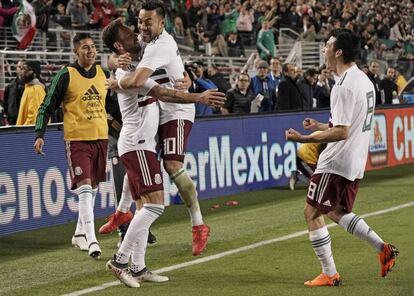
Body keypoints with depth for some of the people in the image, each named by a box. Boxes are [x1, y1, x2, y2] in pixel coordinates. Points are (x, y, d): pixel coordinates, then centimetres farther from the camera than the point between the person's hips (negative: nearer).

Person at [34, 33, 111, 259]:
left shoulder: (104, 74, 8)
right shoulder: (66, 76, -7)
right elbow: (47, 106, -3)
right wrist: (40, 135, -10)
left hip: (101, 138, 6)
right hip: (76, 139, -6)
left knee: (93, 188, 13)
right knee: (84, 187, -15)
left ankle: (80, 234, 27)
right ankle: (91, 240, -19)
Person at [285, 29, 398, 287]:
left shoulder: (345, 86, -20)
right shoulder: (364, 80, 11)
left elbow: (342, 132, -24)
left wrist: (305, 139, -24)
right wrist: (321, 126, 22)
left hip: (336, 163, -10)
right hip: (356, 162, 10)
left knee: (313, 213, 0)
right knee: (338, 212, 23)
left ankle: (330, 274, 2)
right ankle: (383, 248, 12)